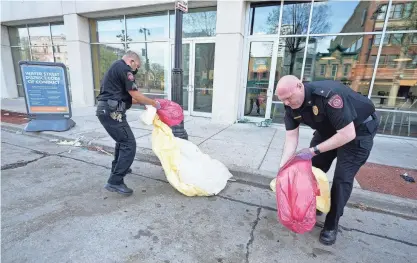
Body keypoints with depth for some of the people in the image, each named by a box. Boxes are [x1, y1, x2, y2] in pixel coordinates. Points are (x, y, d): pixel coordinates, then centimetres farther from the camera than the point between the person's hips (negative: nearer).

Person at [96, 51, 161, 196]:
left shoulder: (115, 67, 23)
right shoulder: (124, 68, -8)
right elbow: (135, 94, -14)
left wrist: (143, 102, 18)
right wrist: (154, 103, -2)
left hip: (106, 110, 11)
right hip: (112, 112, -11)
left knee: (122, 139, 26)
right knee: (129, 144, -11)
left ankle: (117, 167, 41)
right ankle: (115, 182, -8)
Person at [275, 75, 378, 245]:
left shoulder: (329, 94, -38)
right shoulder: (291, 105, -17)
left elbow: (348, 134, -35)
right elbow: (291, 138, -16)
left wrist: (313, 151, -35)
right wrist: (282, 167, -23)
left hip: (358, 130, -6)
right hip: (328, 130, 6)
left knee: (342, 178, -8)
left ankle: (332, 225, 9)